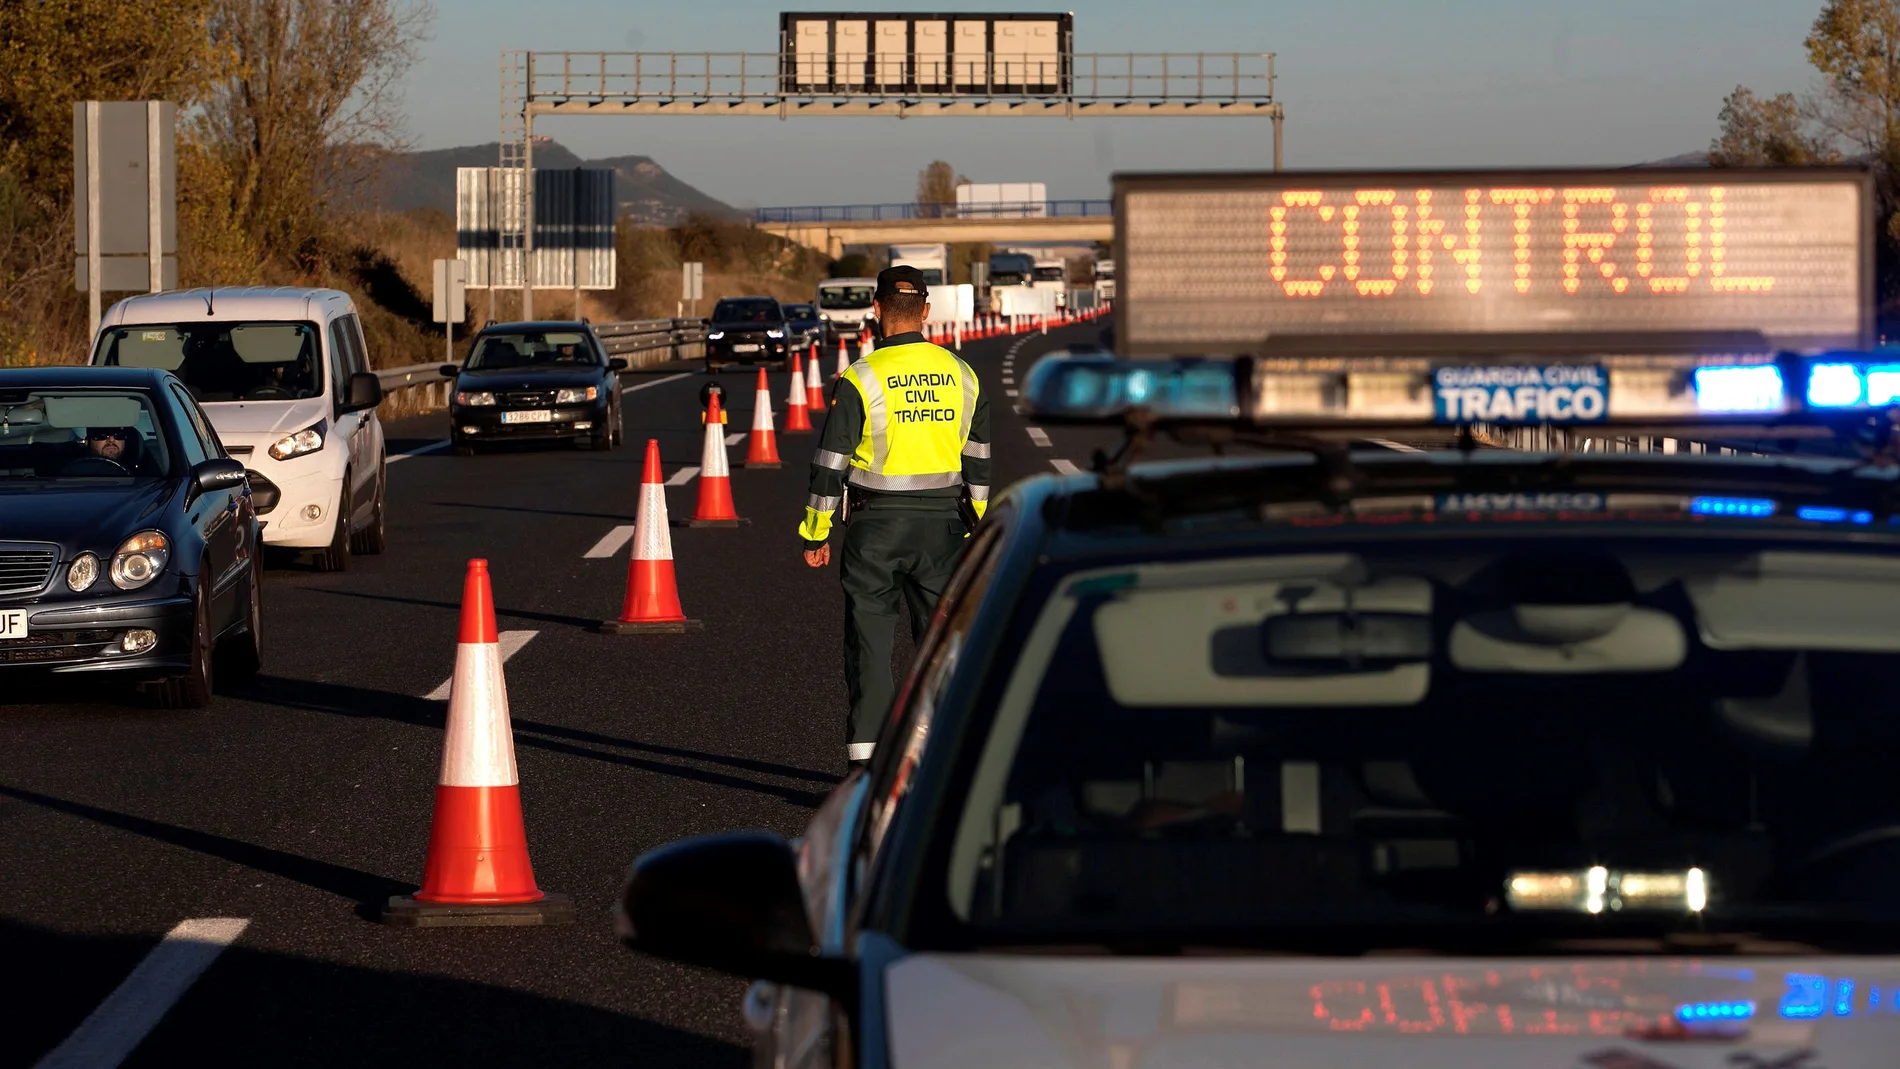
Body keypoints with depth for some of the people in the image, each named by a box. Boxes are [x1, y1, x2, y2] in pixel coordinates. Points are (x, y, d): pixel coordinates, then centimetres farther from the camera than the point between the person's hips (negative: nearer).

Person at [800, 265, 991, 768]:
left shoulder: (861, 379, -10)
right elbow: (977, 461, 11)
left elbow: (831, 463, -8)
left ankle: (866, 758, -2)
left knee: (869, 645, 2)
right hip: (943, 523, 3)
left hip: (877, 524, -3)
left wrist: (816, 533, 2)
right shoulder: (961, 375, 4)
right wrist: (973, 527, 20)